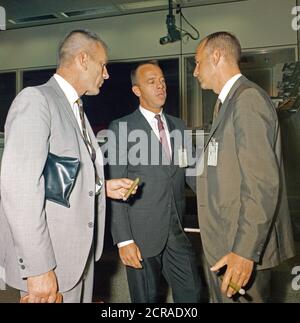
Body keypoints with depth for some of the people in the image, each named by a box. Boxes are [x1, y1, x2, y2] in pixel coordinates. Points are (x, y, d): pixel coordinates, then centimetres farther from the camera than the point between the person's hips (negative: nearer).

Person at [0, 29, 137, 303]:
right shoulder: (35, 99, -14)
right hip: (48, 260, -9)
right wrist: (38, 268, -23)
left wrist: (102, 187, 4)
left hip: (81, 252, 9)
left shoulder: (76, 109, 13)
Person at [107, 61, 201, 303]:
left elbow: (189, 171, 12)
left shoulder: (178, 126, 10)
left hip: (177, 231, 5)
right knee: (148, 298, 11)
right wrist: (123, 239, -13)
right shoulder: (121, 128, -6)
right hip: (142, 234, -4)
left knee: (192, 293, 11)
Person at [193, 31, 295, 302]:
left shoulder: (247, 98, -16)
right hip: (225, 242, 9)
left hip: (243, 248, -9)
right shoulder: (230, 102, 13)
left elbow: (263, 182, -23)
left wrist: (244, 250, -24)